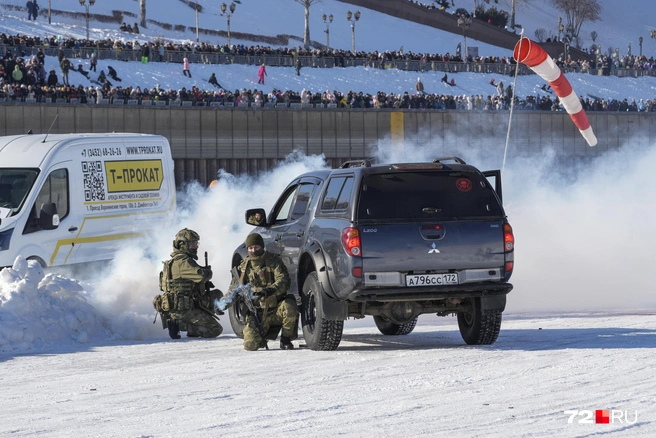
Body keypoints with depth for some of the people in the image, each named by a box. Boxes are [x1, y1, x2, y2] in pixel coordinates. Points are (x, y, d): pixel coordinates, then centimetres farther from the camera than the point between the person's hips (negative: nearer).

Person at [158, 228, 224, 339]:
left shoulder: (174, 261, 17)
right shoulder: (183, 262, -17)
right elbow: (202, 275, -29)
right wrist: (208, 271, -6)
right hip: (185, 308, -10)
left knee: (217, 294, 20)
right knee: (215, 330, -7)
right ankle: (179, 325, -11)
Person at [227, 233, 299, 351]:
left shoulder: (273, 261, 0)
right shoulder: (244, 267, 8)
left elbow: (283, 281, -14)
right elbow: (234, 289, 16)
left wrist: (270, 290, -35)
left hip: (276, 309, -1)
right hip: (256, 313, 1)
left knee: (289, 306, -37)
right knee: (250, 345, -21)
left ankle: (286, 340, -12)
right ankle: (259, 340, 20)